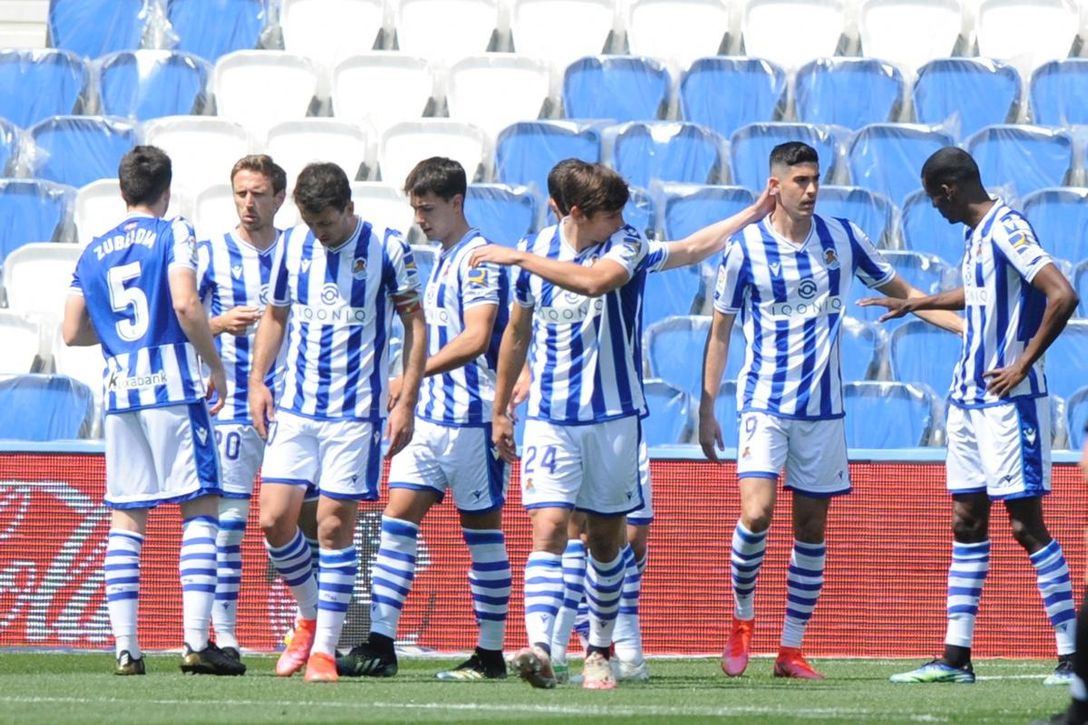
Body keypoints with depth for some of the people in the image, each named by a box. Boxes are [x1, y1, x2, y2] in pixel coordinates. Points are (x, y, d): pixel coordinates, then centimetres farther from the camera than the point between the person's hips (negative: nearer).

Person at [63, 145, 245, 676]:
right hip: (172, 388, -5)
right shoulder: (173, 234, -1)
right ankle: (196, 641, -12)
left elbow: (73, 331, 13)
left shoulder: (93, 252, 14)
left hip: (118, 393, 5)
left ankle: (125, 648, 1)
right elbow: (185, 303, -15)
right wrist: (216, 365, -5)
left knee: (125, 519, 6)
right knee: (201, 508, -2)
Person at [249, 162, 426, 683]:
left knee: (335, 524, -4)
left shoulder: (387, 250, -6)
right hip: (294, 406, 4)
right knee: (274, 518, -4)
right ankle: (311, 617, 20)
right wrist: (257, 381, 7)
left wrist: (406, 402, -5)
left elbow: (414, 323, 0)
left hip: (356, 411, -4)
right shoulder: (291, 246, 6)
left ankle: (324, 648, 4)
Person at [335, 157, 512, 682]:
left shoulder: (479, 258, -11)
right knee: (398, 515, -1)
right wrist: (416, 388, 20)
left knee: (481, 529, -1)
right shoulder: (442, 262, 17)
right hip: (431, 415, 9)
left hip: (471, 417, -9)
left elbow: (475, 338, -22)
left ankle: (491, 654, 6)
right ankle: (380, 645, -4)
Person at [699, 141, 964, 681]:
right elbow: (719, 332, 3)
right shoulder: (745, 248, -4)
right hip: (764, 402, -3)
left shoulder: (842, 238, 3)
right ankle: (742, 620, 5)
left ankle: (791, 650, 11)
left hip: (823, 407, 3)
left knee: (811, 529, 3)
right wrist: (706, 409, -1)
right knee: (756, 514, -18)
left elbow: (901, 292, 14)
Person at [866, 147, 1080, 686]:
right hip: (969, 398, 9)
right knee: (967, 525, 9)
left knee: (1026, 525, -9)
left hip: (1009, 400, -9)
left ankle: (1072, 656, -6)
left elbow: (1062, 296, -26)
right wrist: (914, 304, 45)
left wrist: (1022, 365, -21)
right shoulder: (974, 235, 13)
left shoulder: (1006, 230, -16)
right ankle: (955, 658, 12)